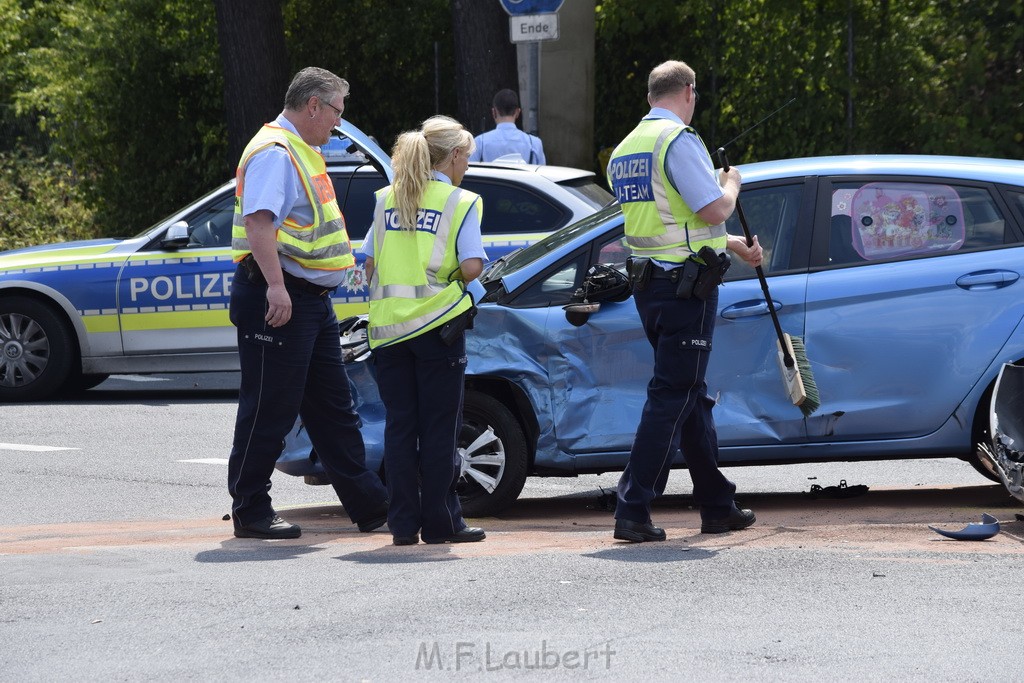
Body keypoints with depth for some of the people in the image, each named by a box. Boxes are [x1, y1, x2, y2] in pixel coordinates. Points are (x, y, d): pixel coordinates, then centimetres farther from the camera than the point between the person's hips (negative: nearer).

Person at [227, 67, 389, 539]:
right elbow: (258, 220, -27)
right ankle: (250, 512, 2)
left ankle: (368, 505, 20)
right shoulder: (274, 153, -15)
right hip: (279, 298, -11)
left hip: (312, 299, 11)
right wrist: (275, 286, -34)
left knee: (333, 407, 14)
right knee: (270, 410, -5)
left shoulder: (302, 152, 19)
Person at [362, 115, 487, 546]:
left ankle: (404, 522, 6)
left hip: (388, 327, 4)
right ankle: (439, 522, 3)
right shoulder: (460, 202, -3)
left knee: (400, 424, 7)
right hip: (437, 322, -4)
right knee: (439, 427, 1)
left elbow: (369, 264, 9)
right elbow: (471, 266, -12)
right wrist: (458, 277, 8)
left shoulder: (386, 200, 11)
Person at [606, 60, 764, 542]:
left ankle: (717, 506, 26)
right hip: (686, 285, -9)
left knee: (691, 394, 17)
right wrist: (731, 184, 2)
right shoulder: (678, 140, -13)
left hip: (648, 282, 9)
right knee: (672, 397, -7)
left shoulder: (625, 149, 16)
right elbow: (714, 210, -21)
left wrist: (732, 245, 30)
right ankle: (633, 512, -11)